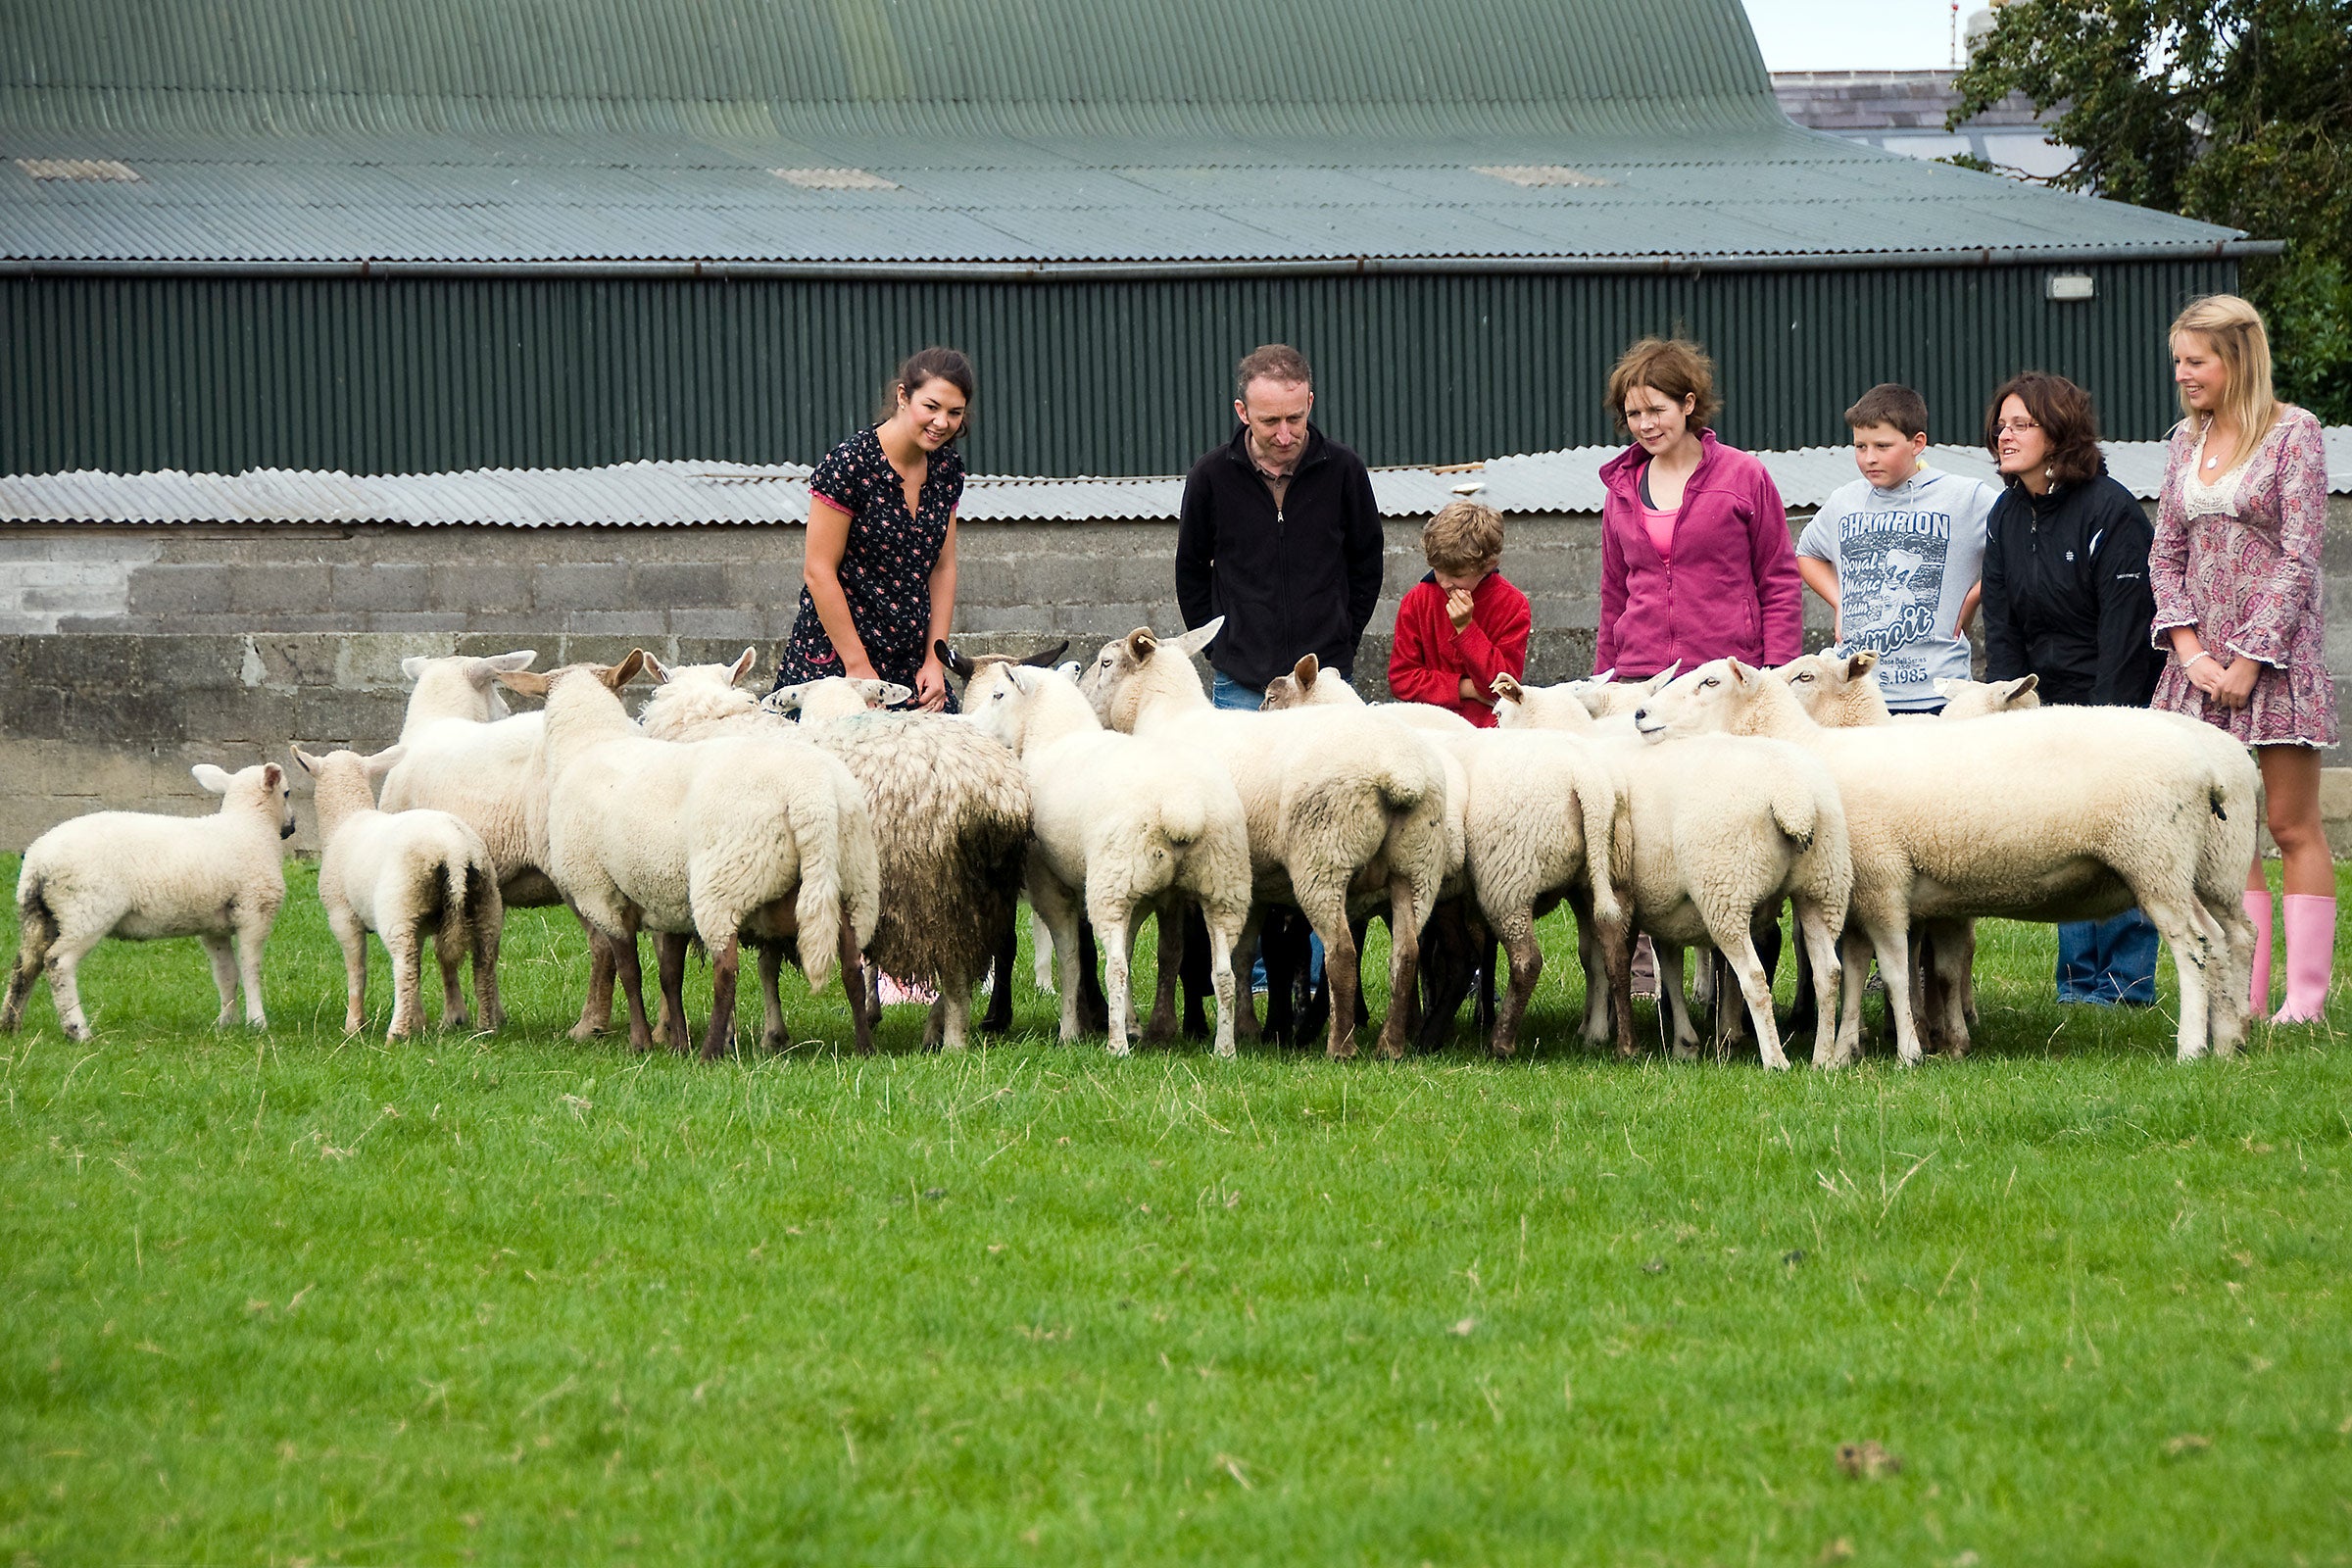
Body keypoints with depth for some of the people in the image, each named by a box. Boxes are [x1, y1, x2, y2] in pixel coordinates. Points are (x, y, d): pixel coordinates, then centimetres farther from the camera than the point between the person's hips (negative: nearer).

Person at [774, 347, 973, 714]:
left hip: (912, 665, 6)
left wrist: (934, 662, 4)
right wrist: (859, 667, -12)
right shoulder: (850, 463, -14)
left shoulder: (947, 468, 7)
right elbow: (819, 572, -13)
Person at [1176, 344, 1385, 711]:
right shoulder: (1211, 477, -3)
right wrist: (1218, 648, 7)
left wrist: (1342, 643, 9)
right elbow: (1191, 575, 11)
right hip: (1241, 688, 0)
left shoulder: (1343, 470, -3)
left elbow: (1367, 567, 12)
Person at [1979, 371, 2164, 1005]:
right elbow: (2002, 627, 9)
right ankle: (2078, 982, 10)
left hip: (2116, 702, -6)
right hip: (2047, 706, 6)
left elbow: (2125, 626, -15)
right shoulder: (2006, 518, 8)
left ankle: (2127, 983, 1)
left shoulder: (2110, 511, -13)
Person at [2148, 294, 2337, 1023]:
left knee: (2292, 826, -3)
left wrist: (2248, 659, -14)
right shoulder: (2187, 439, 11)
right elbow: (2166, 553, 12)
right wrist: (2189, 649, -3)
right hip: (2203, 655, 6)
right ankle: (2244, 994, 5)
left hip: (2275, 649, -6)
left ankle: (2306, 996, -2)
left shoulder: (2293, 433, -6)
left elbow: (2299, 557, -10)